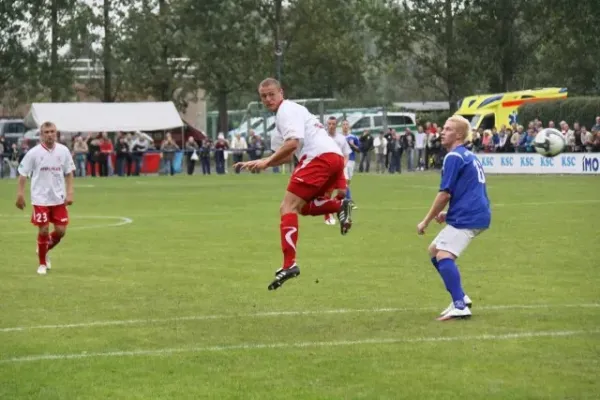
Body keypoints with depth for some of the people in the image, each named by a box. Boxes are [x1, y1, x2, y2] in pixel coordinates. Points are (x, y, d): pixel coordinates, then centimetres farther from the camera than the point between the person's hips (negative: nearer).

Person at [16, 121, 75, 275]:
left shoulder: (63, 151, -1)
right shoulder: (33, 153, -8)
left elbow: (69, 174, 7)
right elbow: (22, 174, -2)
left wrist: (69, 193, -2)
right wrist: (20, 195, -8)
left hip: (59, 199, 3)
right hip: (40, 199, -3)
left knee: (61, 231, 1)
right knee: (43, 231, -3)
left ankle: (44, 250, 30)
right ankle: (42, 263, 14)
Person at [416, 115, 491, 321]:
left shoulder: (454, 157, -10)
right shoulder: (469, 156, 20)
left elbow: (445, 194, -13)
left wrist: (426, 221, -5)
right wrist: (447, 213, 18)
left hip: (467, 217, -10)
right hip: (475, 214, 10)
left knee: (443, 255, -21)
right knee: (434, 250, 19)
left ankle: (460, 306, -32)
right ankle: (461, 298, 18)